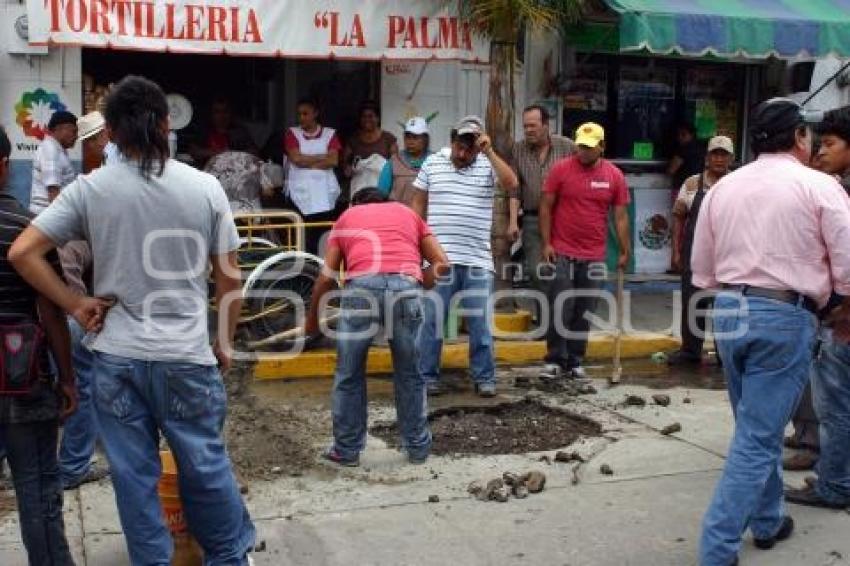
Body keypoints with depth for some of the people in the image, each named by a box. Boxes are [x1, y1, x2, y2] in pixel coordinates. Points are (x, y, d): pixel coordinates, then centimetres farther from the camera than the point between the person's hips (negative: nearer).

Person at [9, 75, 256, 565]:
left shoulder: (89, 189, -3)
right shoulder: (205, 187, -3)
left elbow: (22, 253, -6)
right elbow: (229, 277, 1)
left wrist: (76, 305, 1)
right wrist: (226, 342, 12)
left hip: (117, 357, 0)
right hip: (187, 355, 0)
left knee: (134, 473, 11)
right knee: (205, 464, 14)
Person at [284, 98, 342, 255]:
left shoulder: (330, 134, 11)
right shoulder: (292, 133, 9)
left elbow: (334, 161, -2)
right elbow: (296, 158, -5)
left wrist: (307, 162, -4)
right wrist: (322, 157, 1)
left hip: (325, 191, 1)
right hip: (301, 191, -1)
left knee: (325, 234, -5)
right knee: (304, 235, -9)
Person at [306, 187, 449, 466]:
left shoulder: (347, 216, 29)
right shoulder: (407, 212, 32)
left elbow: (326, 276, 23)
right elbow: (442, 263, 24)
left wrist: (312, 318, 35)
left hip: (361, 287, -1)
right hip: (406, 287, 1)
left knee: (349, 375, 15)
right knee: (409, 374, 19)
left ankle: (347, 449, 23)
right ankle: (418, 446, 28)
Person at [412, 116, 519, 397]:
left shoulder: (488, 165, 2)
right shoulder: (432, 163, 5)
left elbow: (512, 184, -16)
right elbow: (419, 203, 10)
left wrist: (489, 152, -18)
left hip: (478, 260, 0)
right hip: (439, 258, 0)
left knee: (480, 323, 7)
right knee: (431, 320, 6)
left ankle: (484, 377, 18)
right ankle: (427, 376, 17)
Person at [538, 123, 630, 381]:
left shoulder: (614, 175, 3)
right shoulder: (561, 169, -3)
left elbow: (621, 216, 6)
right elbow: (546, 207, 0)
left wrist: (625, 251, 3)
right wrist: (546, 243, -7)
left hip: (594, 256, 2)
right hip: (562, 253, -2)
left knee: (584, 312, 7)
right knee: (561, 308, -4)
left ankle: (575, 362, 16)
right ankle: (555, 361, 5)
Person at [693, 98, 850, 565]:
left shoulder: (722, 187, 9)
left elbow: (701, 270, 13)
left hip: (728, 311, 6)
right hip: (784, 317, -6)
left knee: (758, 426, 22)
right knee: (757, 438, -1)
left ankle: (767, 522, 37)